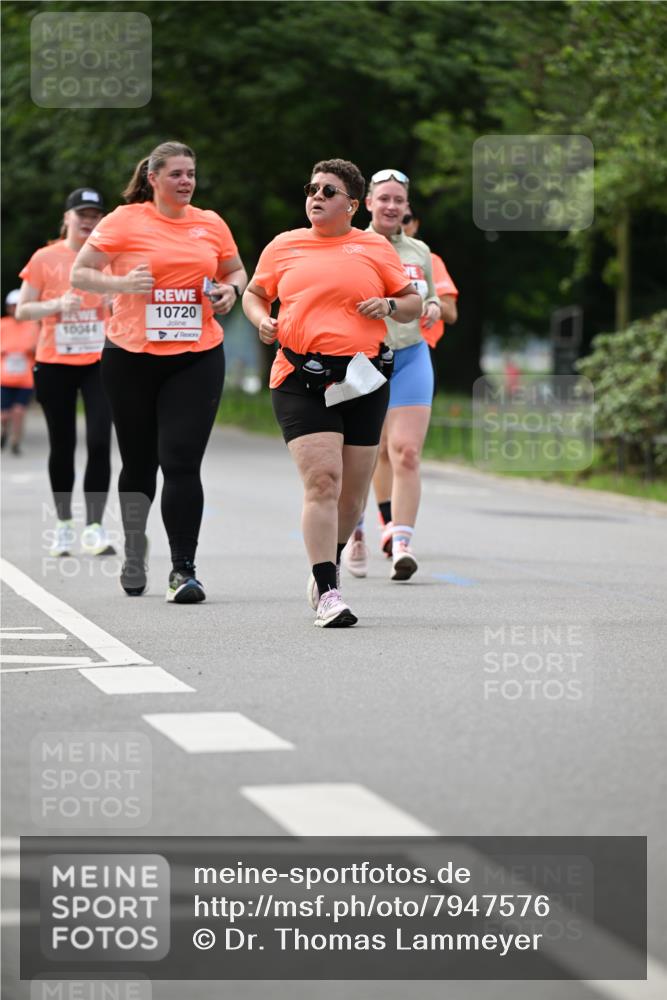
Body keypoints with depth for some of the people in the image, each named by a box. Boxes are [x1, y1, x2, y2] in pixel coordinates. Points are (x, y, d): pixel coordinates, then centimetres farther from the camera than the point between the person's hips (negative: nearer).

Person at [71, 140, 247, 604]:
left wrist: (230, 290, 0)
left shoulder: (211, 223, 8)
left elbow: (236, 272, 22)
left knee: (182, 461, -11)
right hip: (132, 357, -1)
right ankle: (134, 550, 34)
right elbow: (80, 273, 0)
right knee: (140, 462, 11)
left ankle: (184, 569, -9)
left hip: (197, 357, 1)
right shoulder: (124, 221, -1)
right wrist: (121, 283, -17)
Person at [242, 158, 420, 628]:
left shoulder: (376, 248, 9)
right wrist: (262, 320, 1)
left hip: (363, 380, 2)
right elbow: (254, 294, 22)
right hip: (301, 381, -1)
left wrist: (389, 306, -7)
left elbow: (414, 303, 14)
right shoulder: (283, 246, 11)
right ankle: (328, 594, -16)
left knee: (352, 491, 7)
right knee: (322, 481, -16)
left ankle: (327, 567, 33)